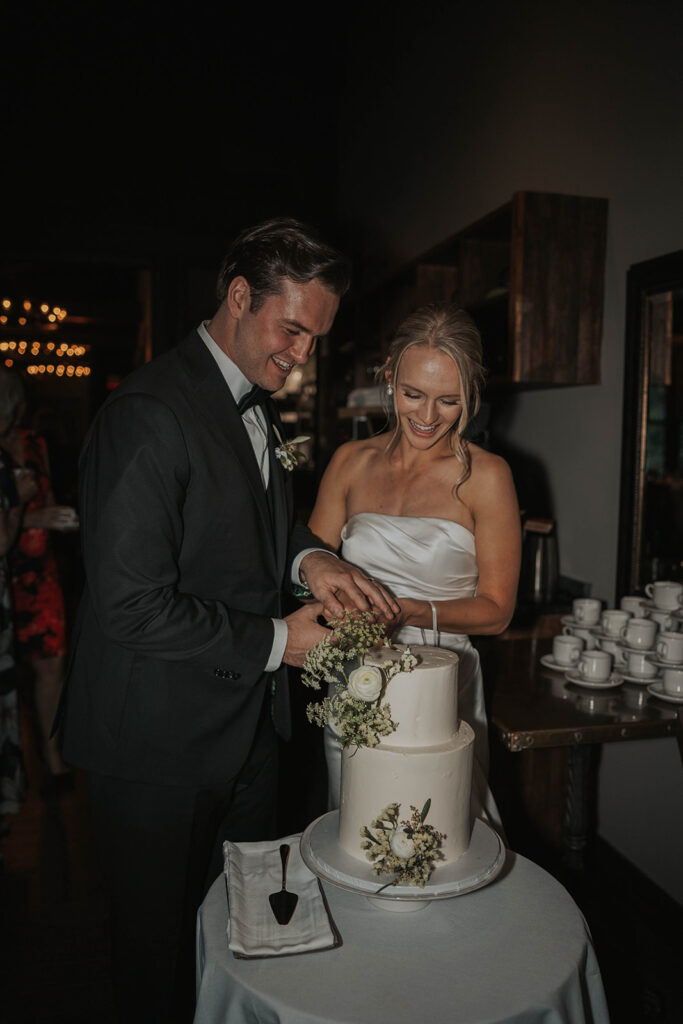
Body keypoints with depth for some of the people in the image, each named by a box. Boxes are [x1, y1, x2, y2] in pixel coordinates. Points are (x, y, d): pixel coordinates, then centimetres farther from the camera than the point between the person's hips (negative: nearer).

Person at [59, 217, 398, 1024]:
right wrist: (276, 642, -18)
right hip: (158, 746, -8)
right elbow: (131, 603, -25)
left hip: (247, 726, 8)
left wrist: (306, 558, -6)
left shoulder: (257, 406, 7)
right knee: (162, 954, 16)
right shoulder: (148, 413, -23)